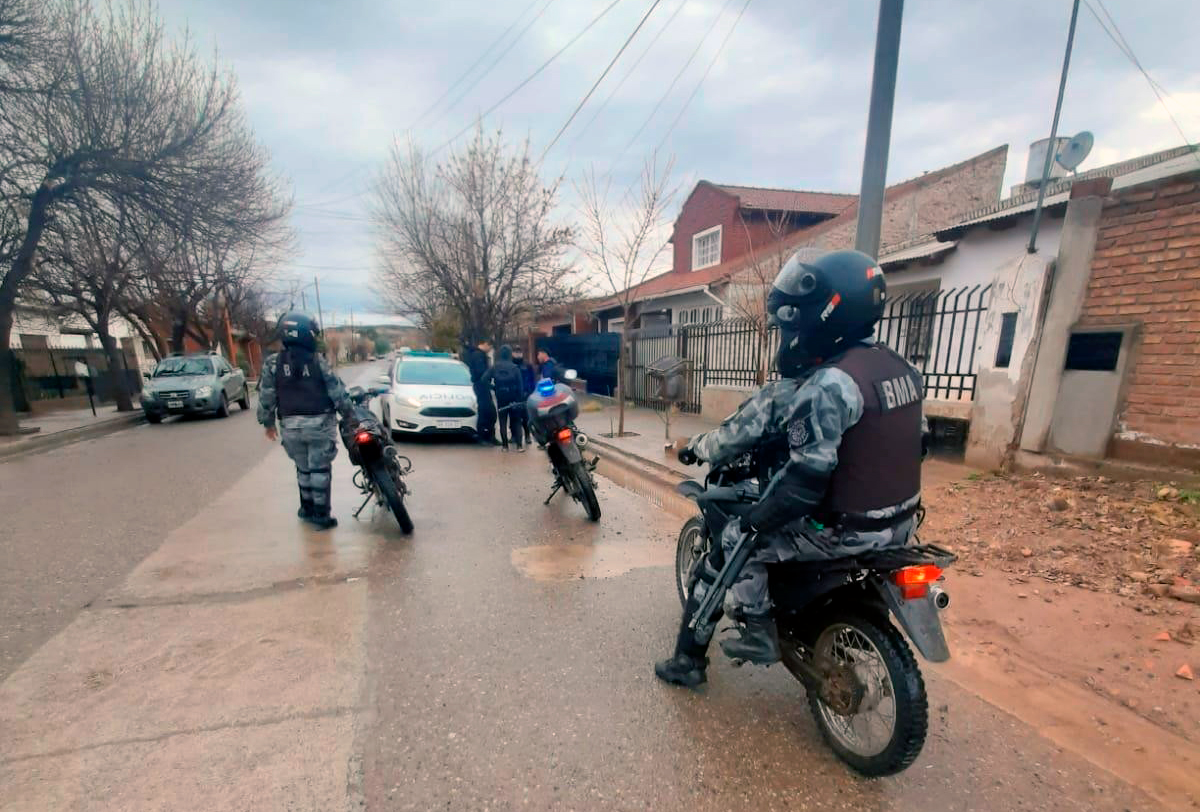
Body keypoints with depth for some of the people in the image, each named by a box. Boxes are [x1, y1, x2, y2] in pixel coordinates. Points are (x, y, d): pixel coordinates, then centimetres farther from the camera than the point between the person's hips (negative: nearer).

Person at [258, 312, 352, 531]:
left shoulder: (273, 363, 0)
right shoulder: (318, 361, -7)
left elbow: (266, 397, 3)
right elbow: (337, 392, -5)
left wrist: (268, 423, 14)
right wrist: (349, 411, 7)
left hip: (291, 426, 3)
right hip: (319, 423, -3)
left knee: (303, 468, 19)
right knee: (320, 469, 5)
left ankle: (308, 508, 31)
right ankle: (320, 514, 8)